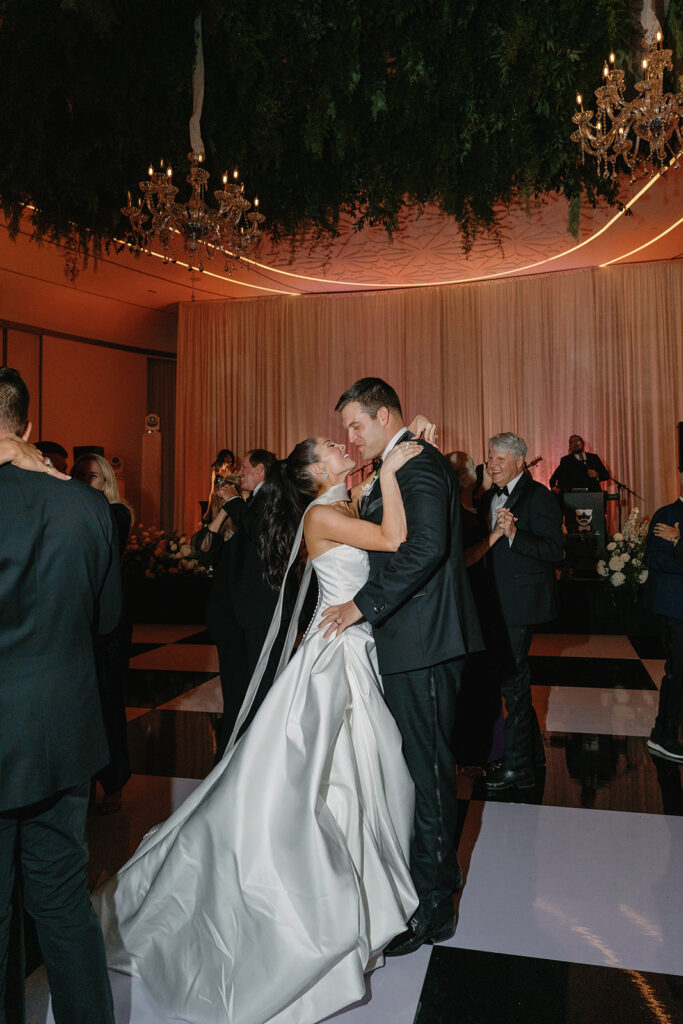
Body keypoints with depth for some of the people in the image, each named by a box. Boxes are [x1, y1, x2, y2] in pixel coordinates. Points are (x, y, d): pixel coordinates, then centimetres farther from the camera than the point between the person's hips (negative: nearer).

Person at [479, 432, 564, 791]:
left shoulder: (538, 496, -12)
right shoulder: (491, 496, 14)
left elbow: (554, 550, -20)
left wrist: (514, 533, -31)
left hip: (521, 602, -9)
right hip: (497, 602, 9)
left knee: (511, 677, -5)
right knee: (512, 675, 17)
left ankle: (517, 765, 10)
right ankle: (531, 750, 34)